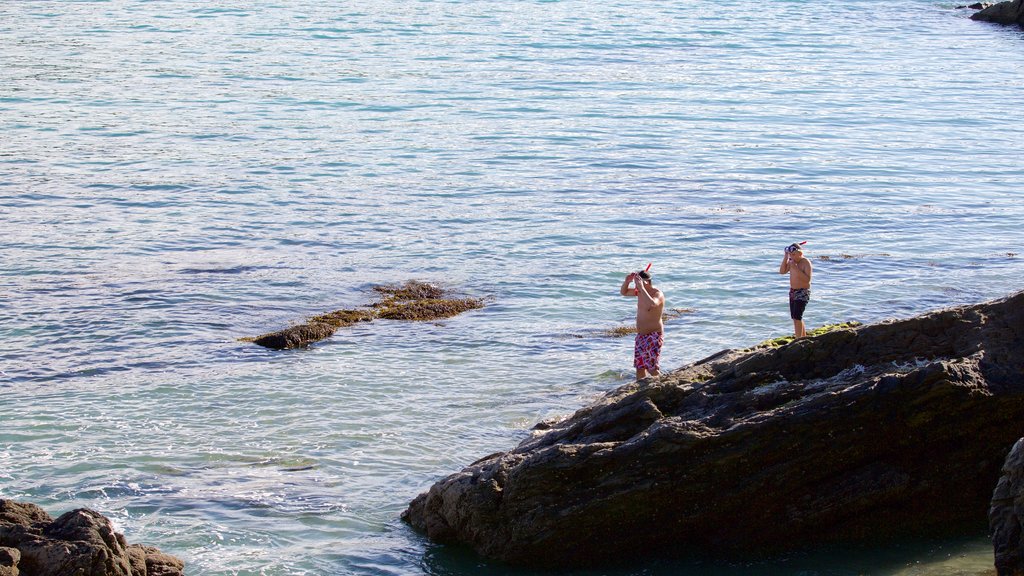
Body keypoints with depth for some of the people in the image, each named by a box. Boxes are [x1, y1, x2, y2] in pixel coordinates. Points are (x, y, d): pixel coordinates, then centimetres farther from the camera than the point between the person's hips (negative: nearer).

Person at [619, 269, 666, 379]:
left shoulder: (657, 294, -17)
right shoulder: (640, 292, 6)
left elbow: (652, 304, -40)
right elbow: (623, 292, 19)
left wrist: (641, 287, -38)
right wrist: (626, 281, -2)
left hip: (654, 335, -8)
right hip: (641, 335, 8)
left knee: (652, 368, -13)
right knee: (639, 366, 9)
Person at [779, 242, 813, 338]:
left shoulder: (806, 263, -16)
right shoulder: (791, 261, 5)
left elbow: (807, 279, -26)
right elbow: (782, 271, 3)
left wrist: (796, 268, -29)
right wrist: (785, 257, -5)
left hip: (803, 293, -8)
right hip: (793, 292, 8)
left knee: (797, 317, -16)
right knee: (795, 317, 14)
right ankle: (804, 338, 27)